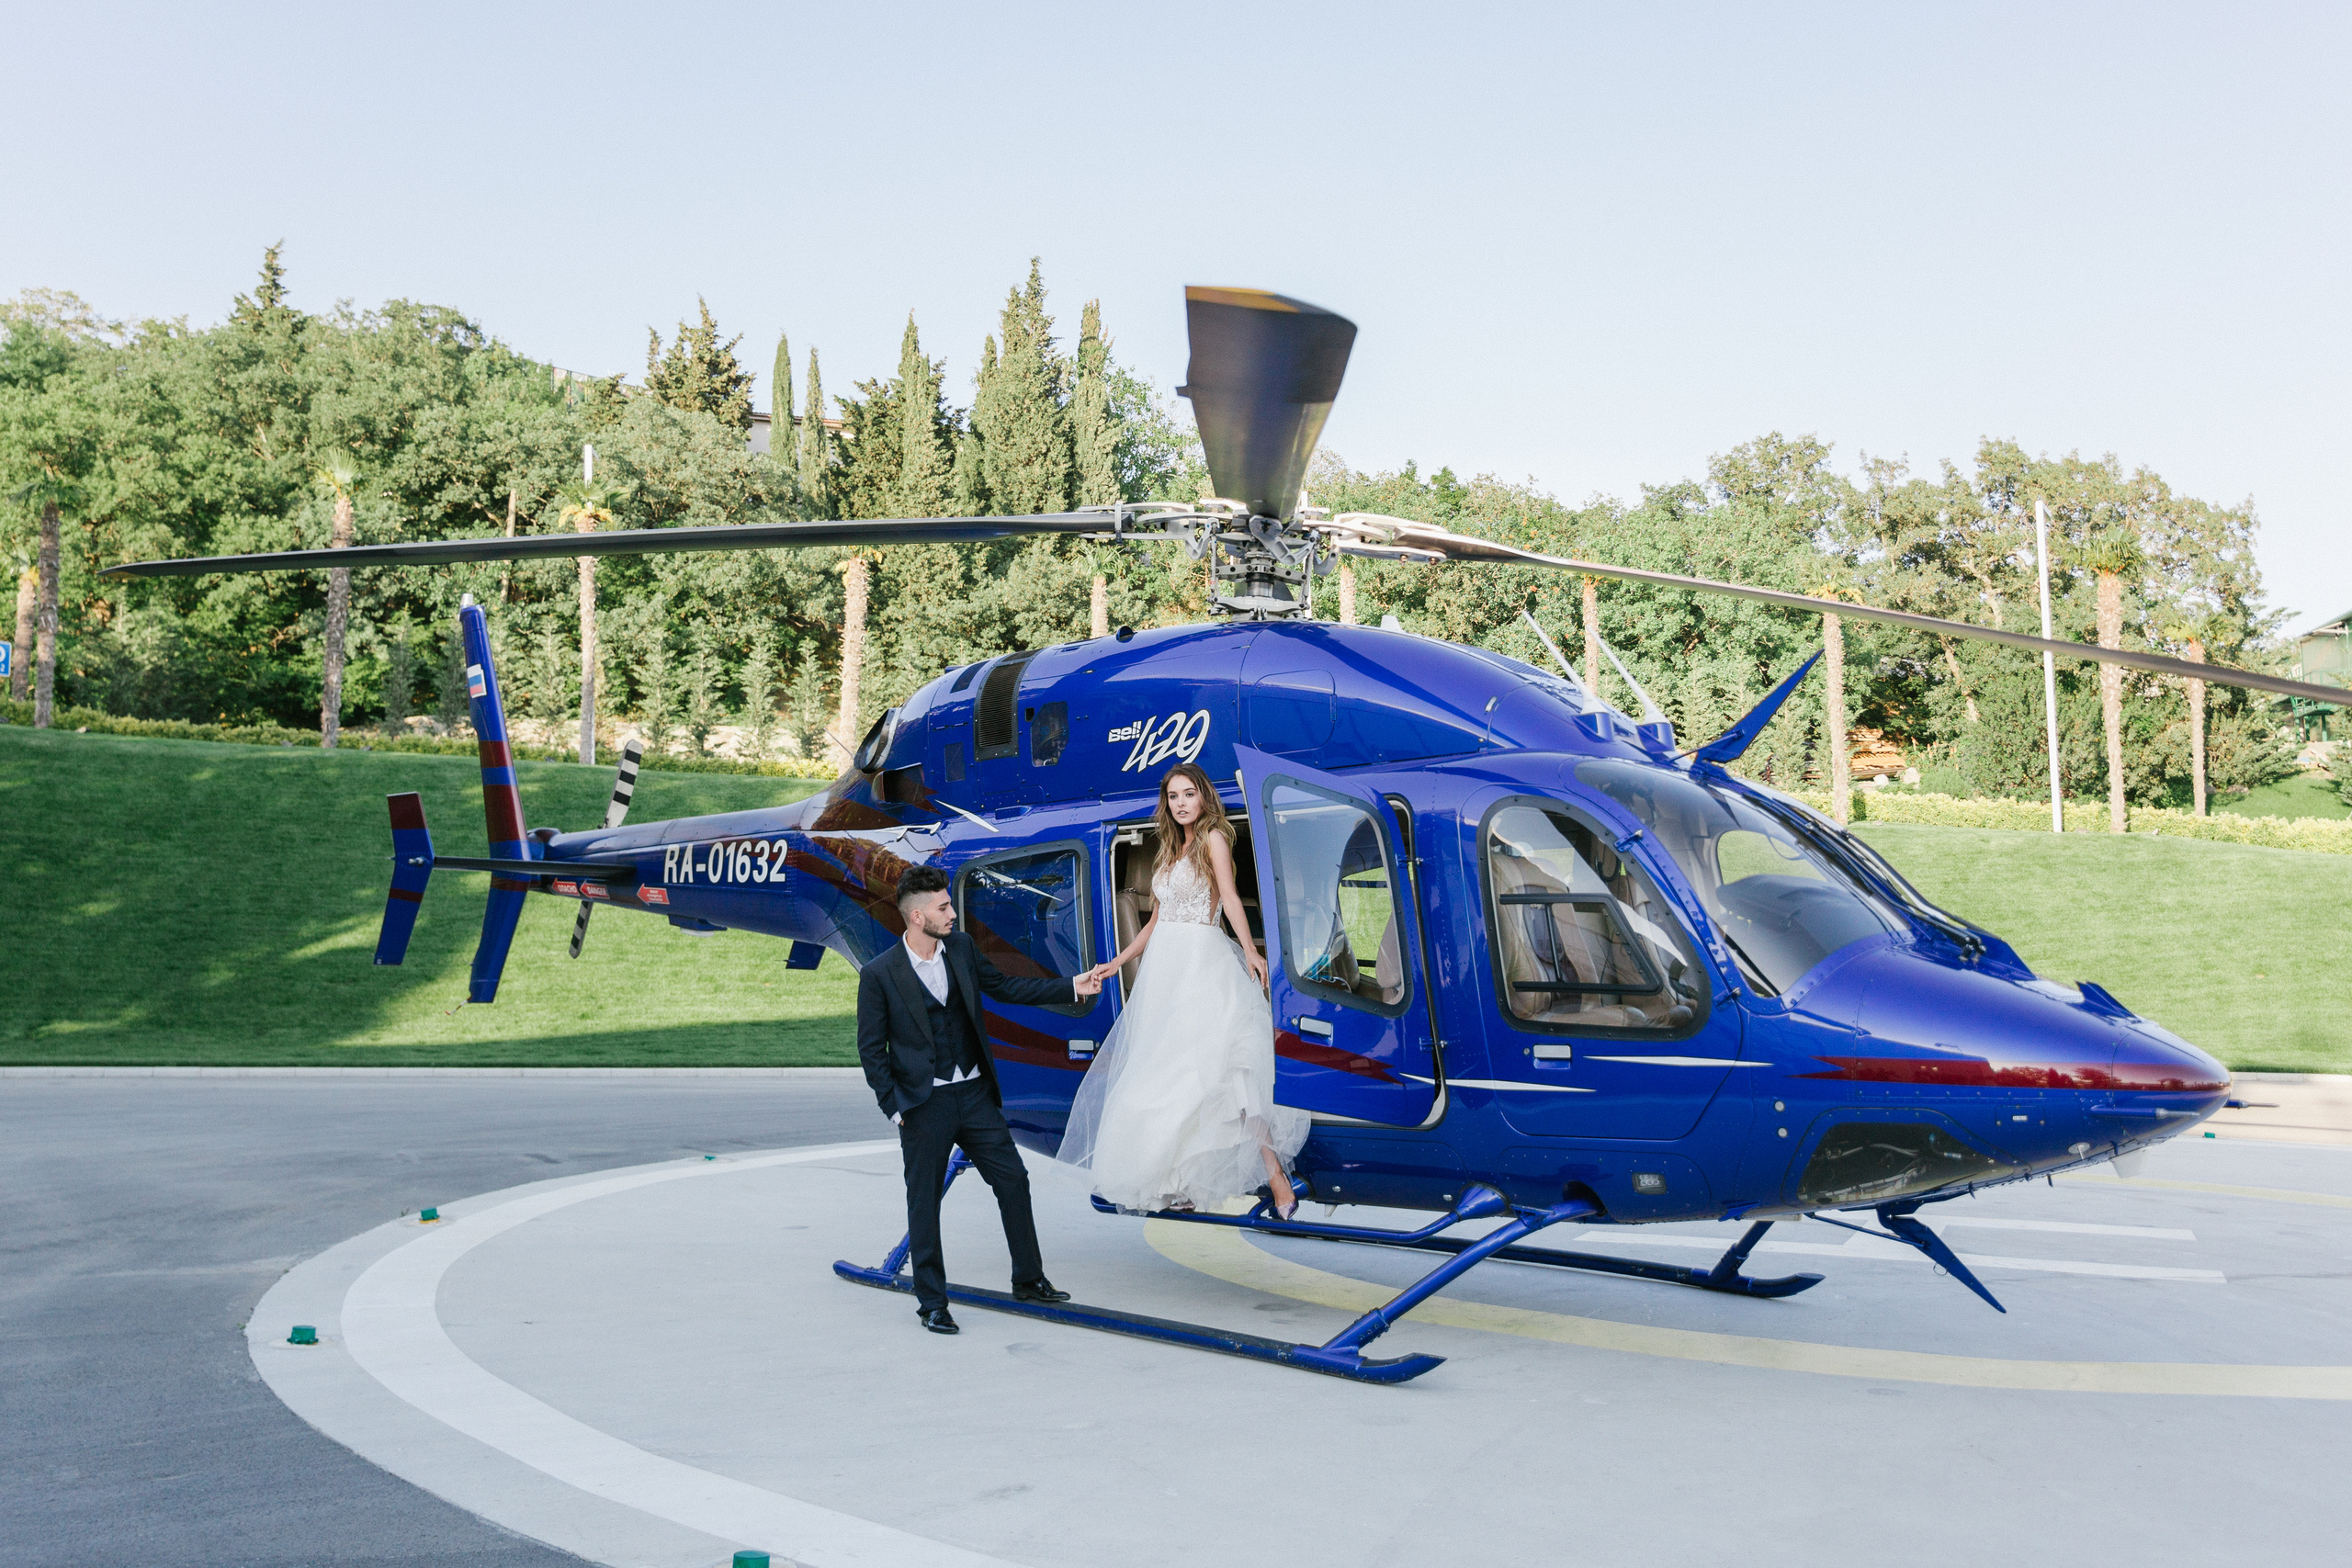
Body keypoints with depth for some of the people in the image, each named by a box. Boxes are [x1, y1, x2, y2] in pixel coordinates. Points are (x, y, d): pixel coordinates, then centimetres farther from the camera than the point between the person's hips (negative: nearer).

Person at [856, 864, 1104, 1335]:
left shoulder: (961, 948, 1)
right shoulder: (879, 975, -12)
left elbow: (1005, 987, 14)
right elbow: (871, 1050, -6)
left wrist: (1070, 987, 9)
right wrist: (894, 1108, -9)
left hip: (974, 1093, 5)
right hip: (924, 1103, -5)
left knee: (1013, 1181, 7)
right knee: (924, 1203, 5)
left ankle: (1029, 1280, 24)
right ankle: (932, 1302, 19)